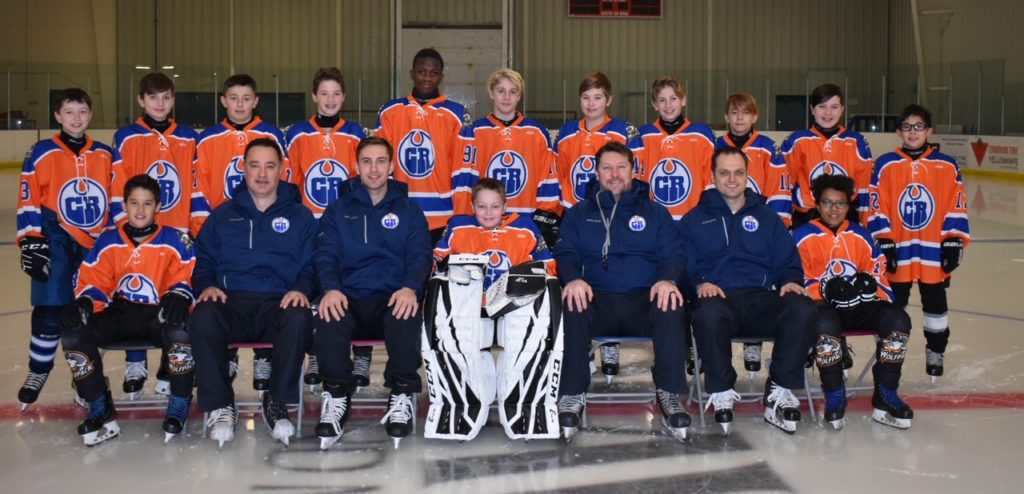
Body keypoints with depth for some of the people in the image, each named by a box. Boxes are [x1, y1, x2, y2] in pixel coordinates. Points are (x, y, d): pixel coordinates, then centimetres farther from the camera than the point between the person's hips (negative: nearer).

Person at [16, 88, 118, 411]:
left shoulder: (105, 155, 7)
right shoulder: (42, 154, -2)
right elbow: (29, 202, -2)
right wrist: (32, 243, -7)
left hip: (98, 244, 2)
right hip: (57, 242, -2)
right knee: (49, 309, -4)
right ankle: (38, 372, 14)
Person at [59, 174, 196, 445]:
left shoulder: (174, 241, 3)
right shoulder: (108, 241, 10)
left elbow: (188, 275, -1)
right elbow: (92, 279, 11)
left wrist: (179, 296, -23)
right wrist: (85, 301, -10)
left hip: (159, 314, -3)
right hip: (119, 313, 3)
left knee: (180, 332, -38)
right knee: (72, 335, -22)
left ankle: (179, 405, -15)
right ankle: (100, 410, -7)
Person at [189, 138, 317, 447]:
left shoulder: (300, 216, 18)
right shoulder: (223, 215, 23)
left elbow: (311, 264, 11)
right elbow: (203, 261, 20)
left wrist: (302, 288, -10)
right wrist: (207, 285, -2)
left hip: (279, 302, -1)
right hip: (231, 301, 1)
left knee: (299, 321, -38)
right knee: (202, 319, -34)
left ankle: (277, 403, -19)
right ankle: (220, 406, -20)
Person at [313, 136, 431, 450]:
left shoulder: (409, 211, 16)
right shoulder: (338, 210, 17)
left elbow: (420, 255, 4)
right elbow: (326, 254, 5)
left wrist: (410, 287, -19)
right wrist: (331, 288, -18)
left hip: (393, 300, -1)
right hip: (349, 299, 1)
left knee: (407, 317, -37)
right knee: (327, 318, -35)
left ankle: (403, 397, -21)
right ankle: (337, 398, -21)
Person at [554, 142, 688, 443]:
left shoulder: (655, 212, 20)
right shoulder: (579, 214, 20)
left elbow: (673, 254, 10)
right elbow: (566, 254, 8)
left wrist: (668, 279, -14)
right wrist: (573, 278, -16)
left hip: (645, 299, 0)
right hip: (596, 299, 0)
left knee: (671, 307, -34)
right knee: (572, 307, -35)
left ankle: (669, 395, -25)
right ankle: (573, 396, -27)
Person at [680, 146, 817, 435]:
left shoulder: (766, 217, 25)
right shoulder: (695, 219, 18)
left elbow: (788, 262, 21)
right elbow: (684, 265, 8)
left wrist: (791, 280, -1)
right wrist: (699, 283, -13)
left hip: (761, 298, 3)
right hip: (717, 297, -2)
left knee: (803, 309, -30)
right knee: (709, 314, -40)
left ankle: (780, 392, -18)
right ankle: (722, 393, -22)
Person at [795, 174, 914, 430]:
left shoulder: (861, 235, 19)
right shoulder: (803, 236, 5)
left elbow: (876, 269, 17)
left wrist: (870, 282, -6)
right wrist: (825, 289, -19)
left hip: (860, 305, 4)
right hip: (823, 304, -4)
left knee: (898, 319, -23)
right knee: (825, 324, -40)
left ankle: (885, 396, -13)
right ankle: (834, 396, -22)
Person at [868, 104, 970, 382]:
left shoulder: (947, 166, 1)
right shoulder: (885, 165, -1)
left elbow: (956, 208, 2)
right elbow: (877, 208, -2)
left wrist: (954, 243, -2)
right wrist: (883, 243, -6)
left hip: (933, 253, 1)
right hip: (897, 253, -1)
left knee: (936, 304, 12)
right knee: (892, 307, 8)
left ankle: (936, 353, 27)